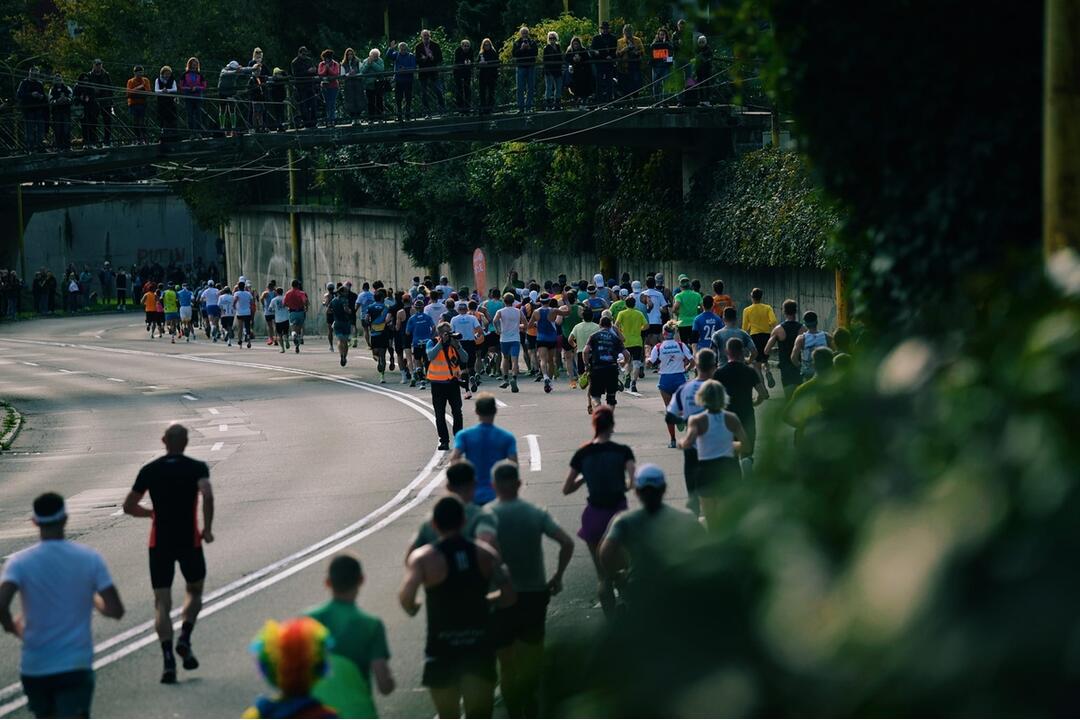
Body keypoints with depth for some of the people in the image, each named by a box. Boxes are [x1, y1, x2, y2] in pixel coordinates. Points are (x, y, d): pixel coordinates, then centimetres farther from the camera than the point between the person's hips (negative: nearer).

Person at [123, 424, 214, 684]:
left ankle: (168, 658, -11)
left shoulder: (149, 470, 4)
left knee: (162, 603, 2)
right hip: (189, 541, -1)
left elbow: (129, 506, 7)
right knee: (194, 591, 21)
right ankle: (184, 638, 0)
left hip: (159, 543, 1)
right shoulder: (197, 468, -3)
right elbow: (207, 497, -21)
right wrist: (207, 529, -11)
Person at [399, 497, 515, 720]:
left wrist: (411, 609, -1)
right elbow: (509, 596, -4)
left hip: (442, 649, -2)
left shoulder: (423, 558, -9)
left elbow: (406, 597, -23)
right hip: (479, 645, 2)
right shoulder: (485, 553, 1)